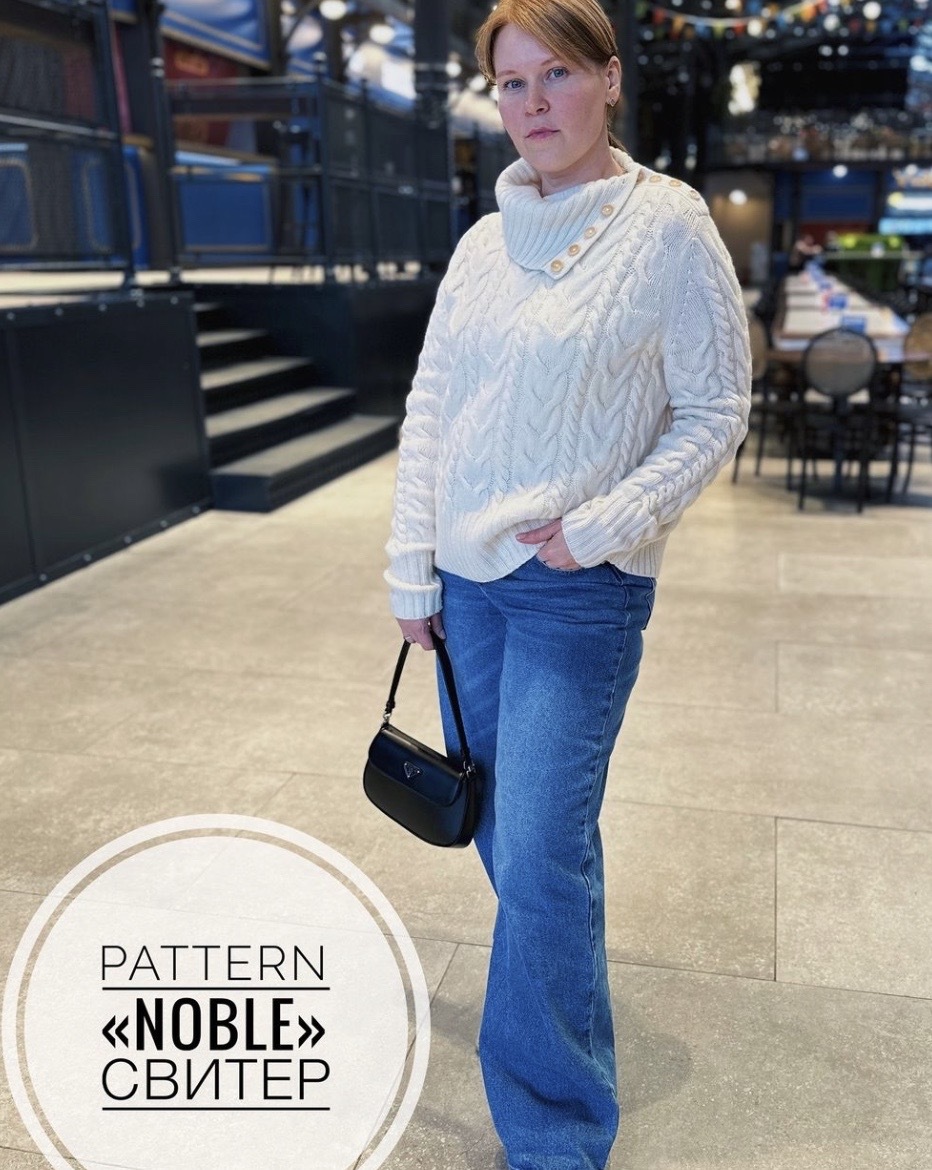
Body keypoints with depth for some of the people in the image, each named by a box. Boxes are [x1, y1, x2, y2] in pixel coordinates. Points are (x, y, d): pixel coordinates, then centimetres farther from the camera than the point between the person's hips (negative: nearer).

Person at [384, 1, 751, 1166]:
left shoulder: (669, 225, -6)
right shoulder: (483, 242, 8)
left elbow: (714, 412, -5)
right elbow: (429, 409, 9)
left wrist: (601, 525, -15)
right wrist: (411, 571, 5)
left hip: (580, 590, -5)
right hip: (467, 581, 6)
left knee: (541, 856, -5)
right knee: (496, 823, 16)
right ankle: (562, 970, 44)